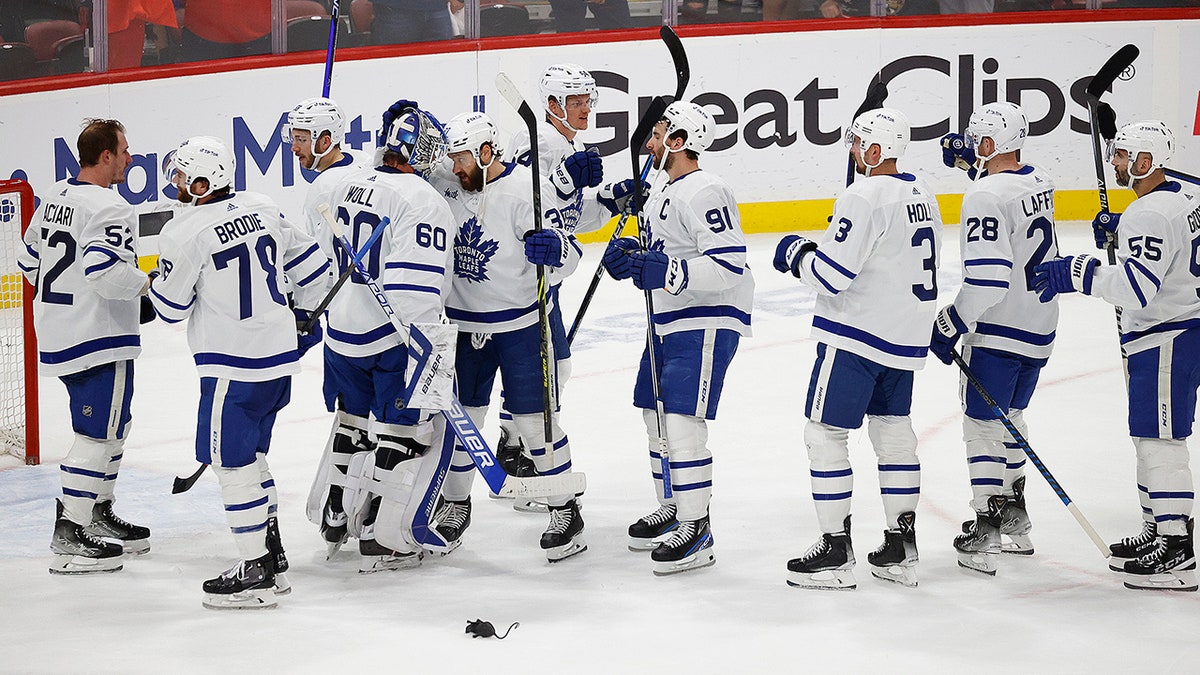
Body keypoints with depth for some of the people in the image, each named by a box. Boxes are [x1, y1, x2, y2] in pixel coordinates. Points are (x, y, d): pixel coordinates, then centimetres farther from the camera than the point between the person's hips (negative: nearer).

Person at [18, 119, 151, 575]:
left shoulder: (53, 199, 11)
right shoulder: (108, 209, -19)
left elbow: (30, 262, 19)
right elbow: (105, 271, -31)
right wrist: (145, 285, -16)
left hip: (56, 332, 10)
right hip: (99, 340, -10)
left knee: (112, 425, 22)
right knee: (98, 434, -4)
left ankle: (99, 512, 31)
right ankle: (69, 534, -4)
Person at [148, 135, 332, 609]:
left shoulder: (184, 232, -15)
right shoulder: (263, 209, 5)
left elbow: (171, 307, -6)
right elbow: (310, 264, 12)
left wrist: (154, 287, 16)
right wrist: (304, 315, 28)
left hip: (233, 366, -8)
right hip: (280, 356, 8)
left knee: (231, 461, -1)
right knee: (250, 455, 19)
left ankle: (256, 573, 0)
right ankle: (272, 557, 24)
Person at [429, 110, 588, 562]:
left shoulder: (527, 190, -17)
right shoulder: (445, 185, 0)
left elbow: (568, 255, -19)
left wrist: (552, 249, -42)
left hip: (519, 325, -5)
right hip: (463, 323, 5)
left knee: (535, 418, -4)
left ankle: (566, 513, 7)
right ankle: (455, 505, 30)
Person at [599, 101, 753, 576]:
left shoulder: (705, 193, -17)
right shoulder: (662, 198, 16)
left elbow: (729, 266, -25)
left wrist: (667, 273, -29)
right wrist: (630, 257, 4)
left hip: (708, 323, -11)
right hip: (670, 322, 11)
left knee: (682, 422, -15)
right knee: (656, 416, 15)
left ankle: (696, 531, -10)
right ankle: (671, 511, 29)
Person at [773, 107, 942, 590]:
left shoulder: (864, 198, -18)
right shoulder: (921, 195, 10)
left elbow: (832, 274, -21)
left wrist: (795, 253, -2)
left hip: (856, 336, -9)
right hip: (905, 336, 9)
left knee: (825, 433, -1)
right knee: (893, 432, 15)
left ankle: (836, 551, 0)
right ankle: (901, 549, 17)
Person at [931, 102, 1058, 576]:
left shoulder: (984, 197, -20)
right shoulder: (1039, 183, 5)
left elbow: (987, 280, -26)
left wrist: (950, 326, -17)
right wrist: (973, 161, 23)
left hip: (998, 332, -8)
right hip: (1040, 328, 8)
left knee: (983, 424, -1)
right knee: (1009, 417, 22)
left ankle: (985, 536, -2)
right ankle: (1015, 520, 31)